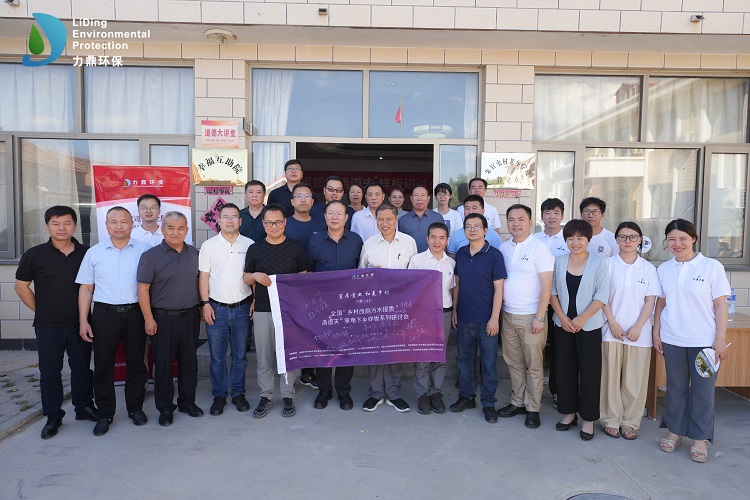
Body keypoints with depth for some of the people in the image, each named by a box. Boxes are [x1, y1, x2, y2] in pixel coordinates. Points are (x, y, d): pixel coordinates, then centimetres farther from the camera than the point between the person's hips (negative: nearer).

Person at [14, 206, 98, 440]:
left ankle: (84, 407, 28)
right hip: (48, 326, -1)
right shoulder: (35, 255, -4)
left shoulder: (87, 253, -1)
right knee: (50, 372, 8)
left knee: (82, 367, 12)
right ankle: (53, 417, 22)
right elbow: (21, 286, 4)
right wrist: (40, 310, 1)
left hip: (80, 323, 1)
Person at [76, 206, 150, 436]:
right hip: (105, 314, 1)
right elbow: (86, 289, 6)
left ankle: (135, 408, 25)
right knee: (103, 365, 6)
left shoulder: (143, 250, 1)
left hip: (135, 313, 0)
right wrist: (83, 321, 1)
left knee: (136, 363, 9)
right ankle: (105, 413, 21)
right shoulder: (94, 252, 5)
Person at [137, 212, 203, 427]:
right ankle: (165, 408, 20)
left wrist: (202, 307, 11)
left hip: (190, 317, 4)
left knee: (189, 361, 12)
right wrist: (149, 319, -11)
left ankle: (187, 401, 27)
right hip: (163, 318, -4)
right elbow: (143, 289, -8)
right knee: (163, 364, 6)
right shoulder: (151, 256, -7)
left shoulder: (194, 253, 6)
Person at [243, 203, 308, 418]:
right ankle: (265, 396, 21)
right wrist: (255, 276, -10)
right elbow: (246, 278, 12)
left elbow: (304, 276, 9)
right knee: (264, 356, 7)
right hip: (263, 310, 1)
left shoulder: (295, 248, 4)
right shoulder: (255, 249, 6)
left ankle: (287, 396, 19)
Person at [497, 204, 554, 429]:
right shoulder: (503, 248, 8)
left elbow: (546, 286, -12)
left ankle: (533, 408, 17)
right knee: (514, 362, 14)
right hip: (508, 315, 5)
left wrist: (539, 318, -15)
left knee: (534, 365, 4)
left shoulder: (539, 248, -9)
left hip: (530, 316, -5)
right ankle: (517, 402, 27)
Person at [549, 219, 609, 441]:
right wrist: (562, 317, -7)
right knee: (565, 370, 9)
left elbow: (602, 296, -9)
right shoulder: (559, 261, 5)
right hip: (563, 325, 3)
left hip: (589, 326, -3)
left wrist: (581, 319, -16)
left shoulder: (599, 262, -5)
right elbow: (553, 291, 5)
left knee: (589, 372, 2)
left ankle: (588, 419, 16)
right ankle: (569, 412, 25)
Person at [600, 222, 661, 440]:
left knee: (635, 379, 4)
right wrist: (612, 323, -8)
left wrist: (638, 327, -9)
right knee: (611, 376, 4)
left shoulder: (648, 268, 5)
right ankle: (611, 420, 16)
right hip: (612, 330, -1)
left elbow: (650, 300, 1)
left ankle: (630, 422, 18)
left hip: (639, 332, 1)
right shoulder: (608, 264, 2)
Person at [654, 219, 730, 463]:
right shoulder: (663, 269, 5)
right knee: (675, 387, 12)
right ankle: (674, 431, 26)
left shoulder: (712, 267, -4)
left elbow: (720, 306, -4)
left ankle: (700, 438, 20)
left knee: (703, 390, 6)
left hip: (705, 341, -2)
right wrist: (656, 333, 6)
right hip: (672, 340, 3)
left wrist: (720, 340, -8)